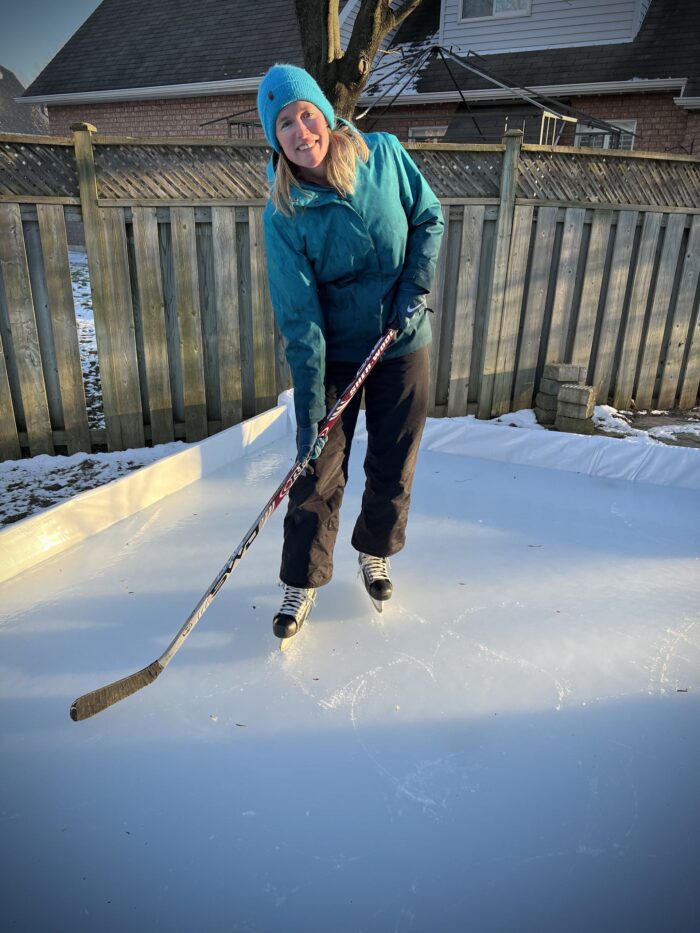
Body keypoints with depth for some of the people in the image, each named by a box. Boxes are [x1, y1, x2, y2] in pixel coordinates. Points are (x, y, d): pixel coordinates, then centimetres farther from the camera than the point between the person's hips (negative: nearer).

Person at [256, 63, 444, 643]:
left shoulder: (384, 155, -8)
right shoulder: (282, 215, -14)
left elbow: (429, 218, 6)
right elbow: (299, 317, -18)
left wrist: (416, 287, -11)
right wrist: (309, 409, -21)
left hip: (403, 344, 2)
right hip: (333, 354, -2)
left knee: (393, 466, 12)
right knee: (317, 474, 2)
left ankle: (375, 554, 39)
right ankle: (303, 582, 24)